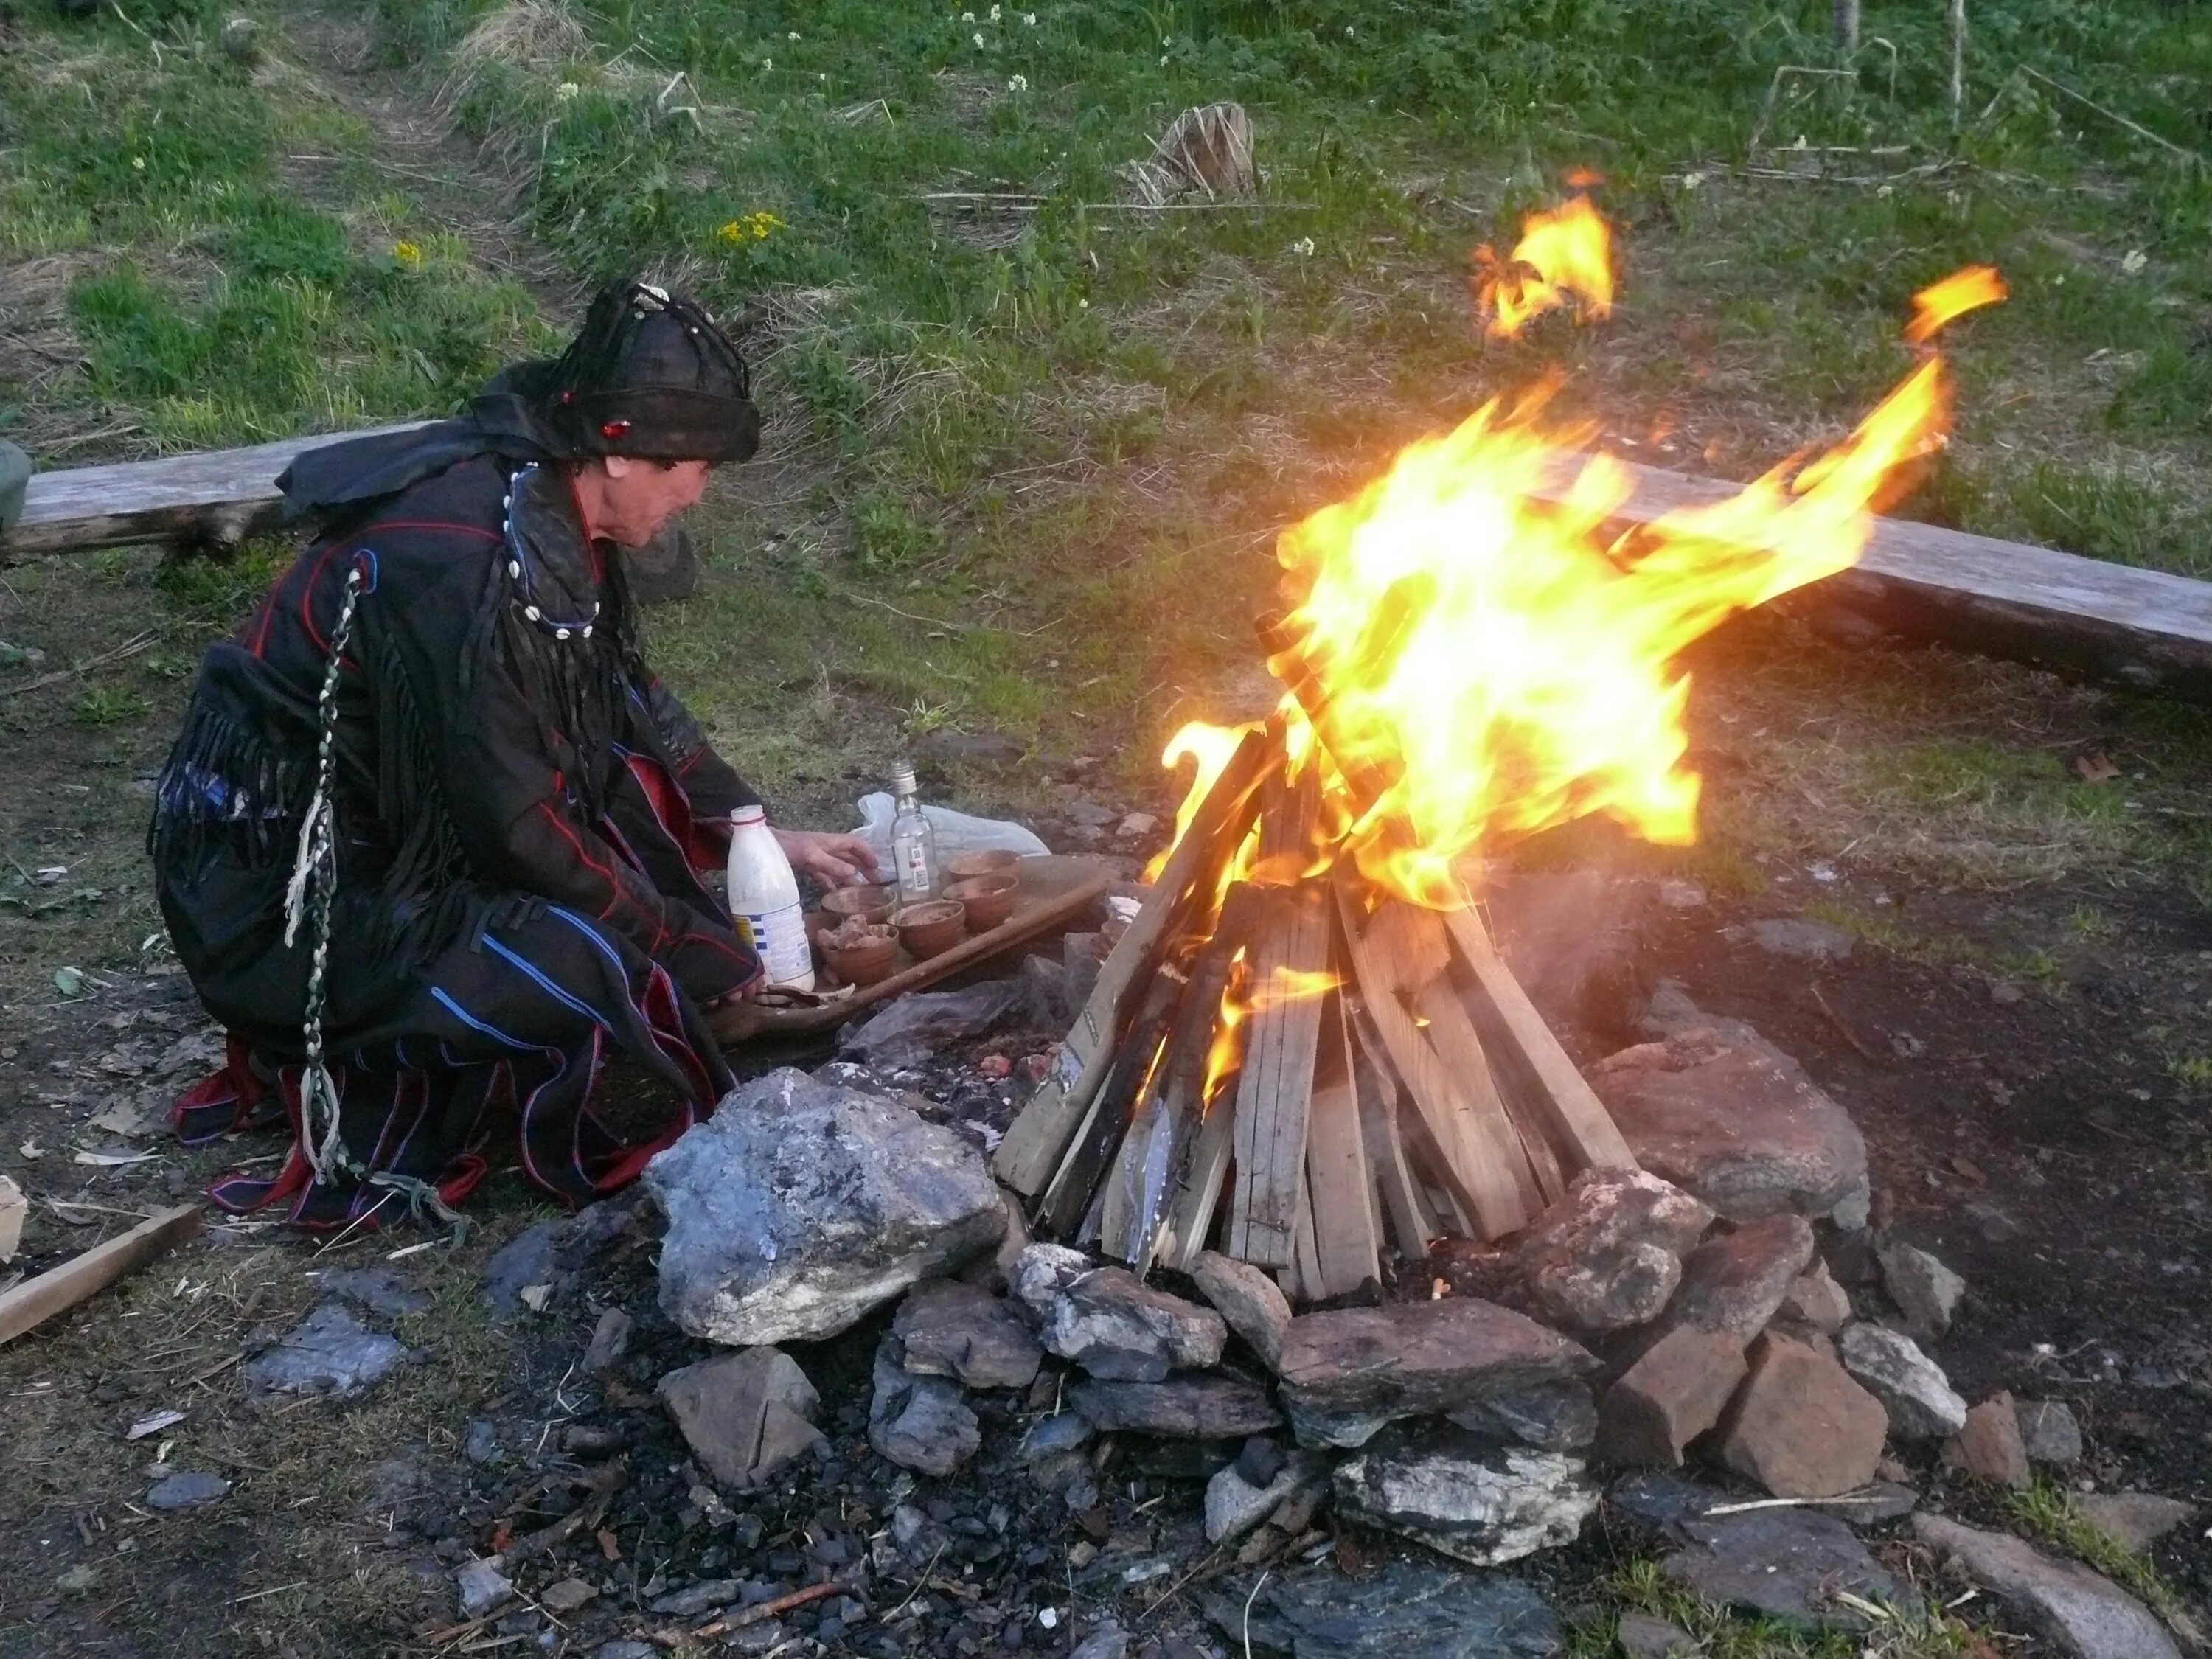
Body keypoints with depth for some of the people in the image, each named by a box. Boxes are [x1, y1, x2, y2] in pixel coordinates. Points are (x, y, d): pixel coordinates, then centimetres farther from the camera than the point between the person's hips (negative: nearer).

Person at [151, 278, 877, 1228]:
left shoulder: (544, 501, -2)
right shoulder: (463, 562, -30)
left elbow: (625, 697, 12)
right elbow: (516, 824, -25)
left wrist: (760, 835, 9)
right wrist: (700, 950, -15)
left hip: (393, 820, 9)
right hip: (286, 888, -9)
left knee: (643, 795, 2)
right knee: (605, 977, -24)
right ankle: (351, 1073, 0)